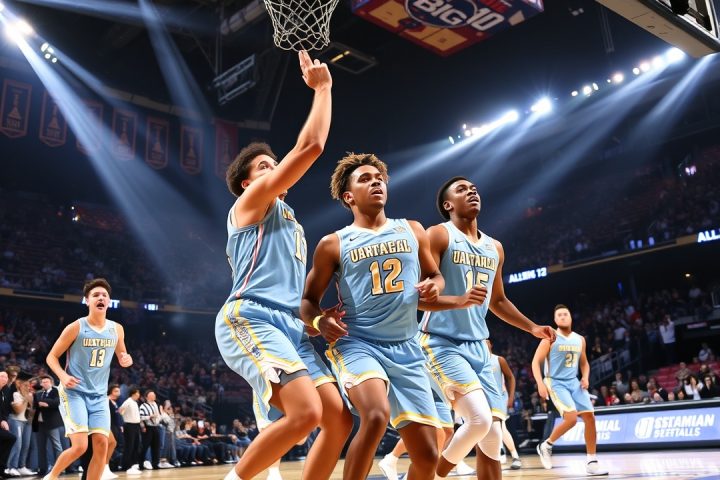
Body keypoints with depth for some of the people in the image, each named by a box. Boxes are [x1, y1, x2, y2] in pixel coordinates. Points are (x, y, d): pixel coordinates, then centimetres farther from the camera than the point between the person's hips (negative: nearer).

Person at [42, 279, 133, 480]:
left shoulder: (117, 329, 4)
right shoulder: (76, 327, -8)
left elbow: (122, 358, 18)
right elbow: (51, 357, -2)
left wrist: (126, 361, -7)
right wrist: (63, 376, -20)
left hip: (99, 395, 5)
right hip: (74, 392, -4)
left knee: (102, 445, -3)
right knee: (80, 446, -13)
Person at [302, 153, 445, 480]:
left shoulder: (412, 231, 12)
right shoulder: (333, 244, 3)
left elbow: (434, 275, 23)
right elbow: (309, 300, 7)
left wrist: (434, 287, -1)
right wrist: (319, 321, -16)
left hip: (406, 350, 4)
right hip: (356, 345, -3)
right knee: (376, 416, -33)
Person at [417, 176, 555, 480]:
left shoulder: (495, 248, 16)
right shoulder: (439, 235, -6)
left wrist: (533, 328, 22)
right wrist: (459, 301, -32)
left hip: (478, 347, 7)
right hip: (442, 343, -7)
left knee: (492, 437, 3)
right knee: (479, 420, -23)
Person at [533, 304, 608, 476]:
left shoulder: (580, 339, 10)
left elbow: (584, 362, 23)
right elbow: (536, 362, -9)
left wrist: (585, 377, 2)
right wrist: (540, 383, -20)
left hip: (574, 382, 6)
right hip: (556, 383, -6)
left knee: (590, 418, -3)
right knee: (571, 418, -22)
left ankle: (592, 462, 6)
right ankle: (546, 445, 2)